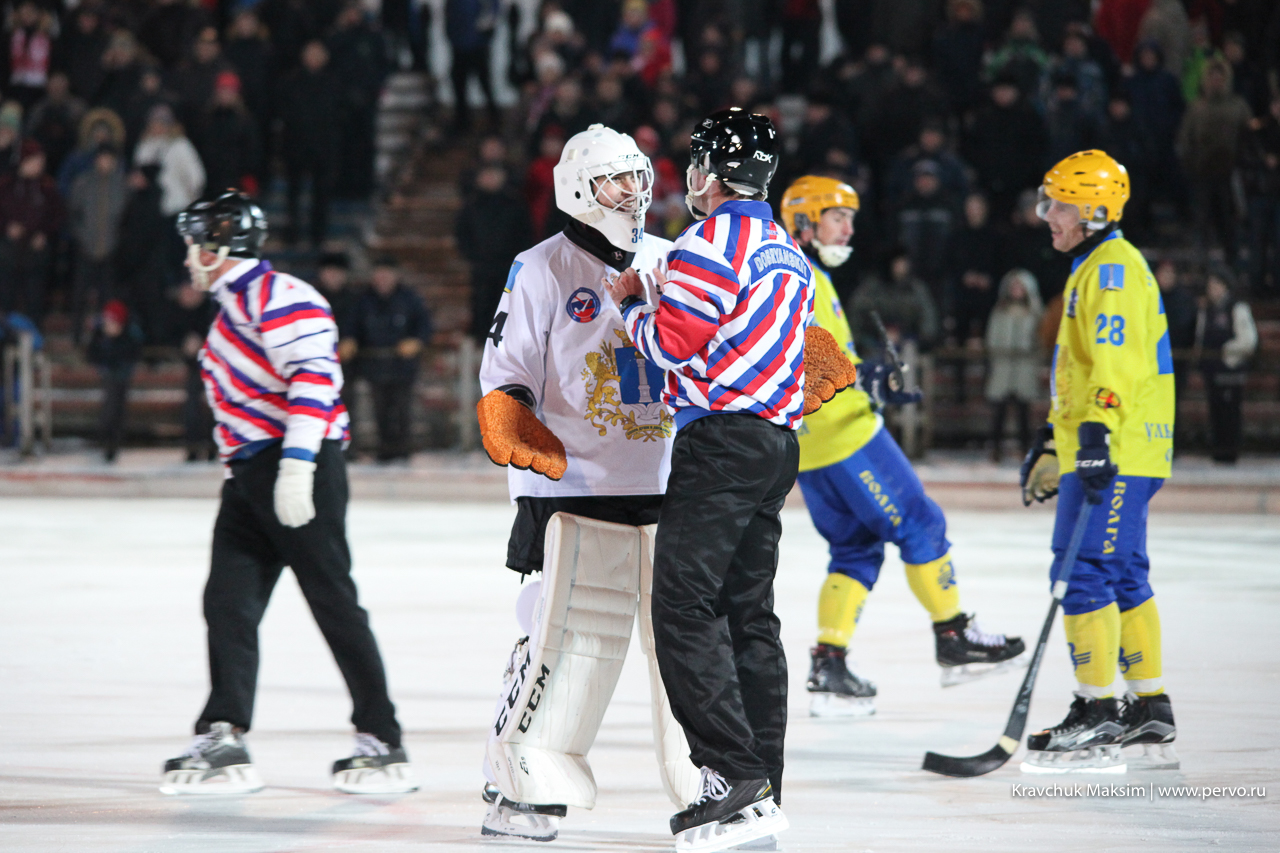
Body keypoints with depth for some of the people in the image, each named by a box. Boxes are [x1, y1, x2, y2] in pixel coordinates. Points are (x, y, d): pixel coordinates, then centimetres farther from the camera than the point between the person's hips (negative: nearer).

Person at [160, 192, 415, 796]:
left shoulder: (277, 297, -12)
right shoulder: (233, 305, 21)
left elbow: (314, 376, -24)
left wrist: (295, 465, -30)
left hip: (302, 467, -10)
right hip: (252, 474, 10)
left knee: (332, 599, -6)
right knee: (229, 602, -1)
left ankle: (382, 742, -1)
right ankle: (224, 741, -6)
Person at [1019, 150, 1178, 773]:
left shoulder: (1113, 268, -12)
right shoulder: (1092, 269, 22)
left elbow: (1115, 359, -26)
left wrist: (1096, 430, -36)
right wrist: (1052, 441, 34)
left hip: (1116, 453, -11)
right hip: (1106, 453, 11)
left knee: (1083, 574, -13)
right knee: (1123, 580, 13)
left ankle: (1098, 719, -13)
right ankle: (1150, 714, 17)